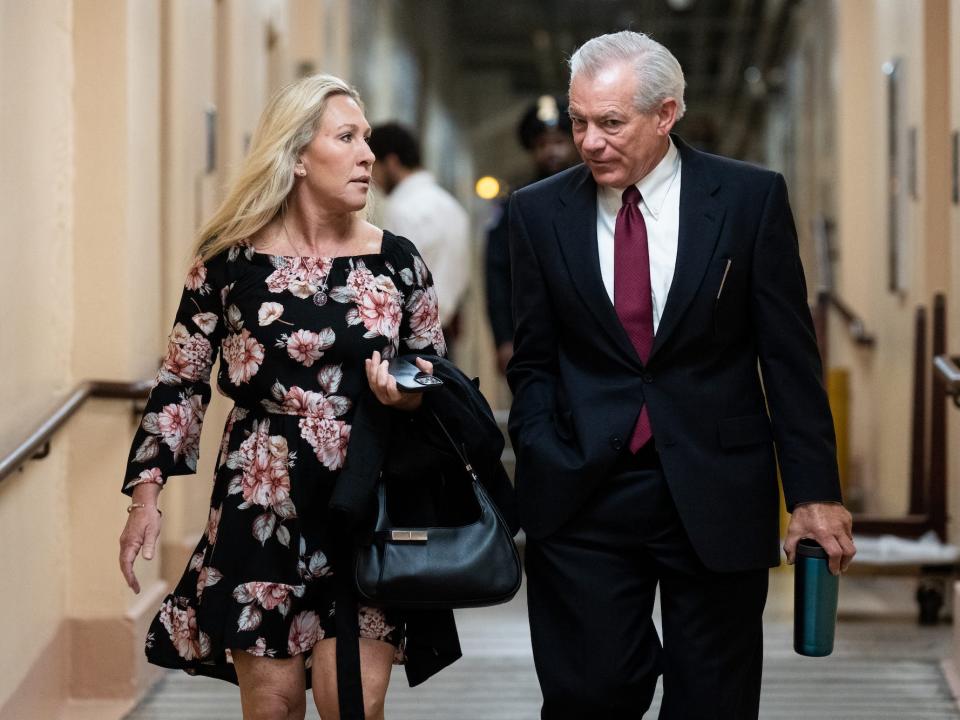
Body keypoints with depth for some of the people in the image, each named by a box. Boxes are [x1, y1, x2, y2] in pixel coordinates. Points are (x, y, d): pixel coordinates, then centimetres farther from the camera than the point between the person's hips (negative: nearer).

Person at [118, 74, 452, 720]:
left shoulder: (395, 260, 2)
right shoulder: (231, 260, -3)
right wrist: (147, 495, -3)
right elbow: (181, 383, 3)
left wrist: (413, 394, -12)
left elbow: (438, 374, 11)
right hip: (262, 511, -1)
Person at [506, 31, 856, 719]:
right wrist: (540, 464, -5)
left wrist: (814, 493, -3)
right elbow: (534, 361, 10)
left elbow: (790, 358, 0)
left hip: (717, 498, -1)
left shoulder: (751, 199, -1)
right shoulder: (540, 211, 4)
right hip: (582, 500, 1)